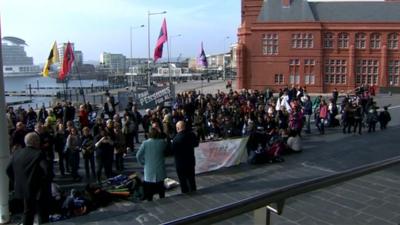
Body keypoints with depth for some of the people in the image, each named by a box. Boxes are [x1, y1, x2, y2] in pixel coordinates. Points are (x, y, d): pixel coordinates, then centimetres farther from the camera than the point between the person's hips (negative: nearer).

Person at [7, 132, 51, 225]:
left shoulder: (16, 153, 3)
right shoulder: (39, 154, -17)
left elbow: (9, 170, 8)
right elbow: (46, 169, -27)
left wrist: (16, 181, 14)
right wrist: (44, 182, -12)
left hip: (22, 188, 6)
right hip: (38, 189, -6)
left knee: (28, 212, 18)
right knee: (43, 214, 9)